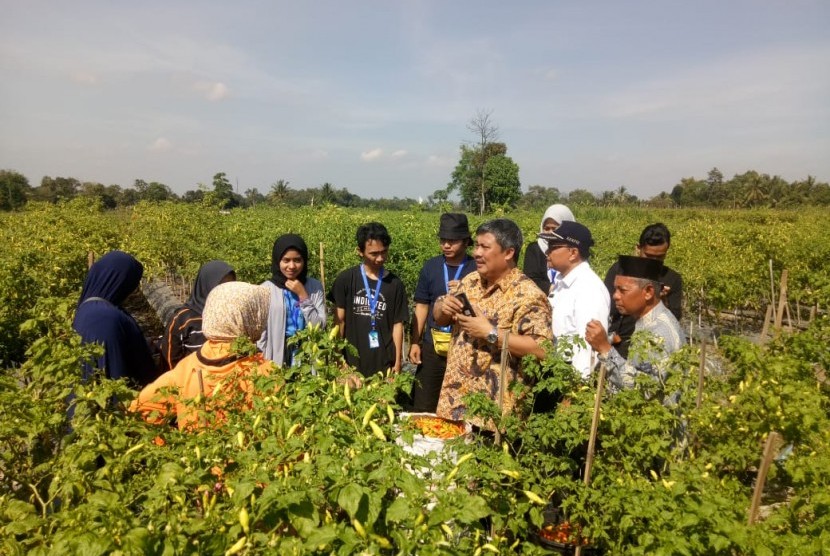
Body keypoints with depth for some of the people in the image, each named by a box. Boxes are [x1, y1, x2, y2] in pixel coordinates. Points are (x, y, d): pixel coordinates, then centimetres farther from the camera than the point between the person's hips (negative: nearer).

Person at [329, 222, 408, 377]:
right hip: (352, 359, -1)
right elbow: (339, 320, 0)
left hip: (384, 360, 1)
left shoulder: (395, 284, -1)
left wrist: (397, 361, 0)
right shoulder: (345, 279, -4)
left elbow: (398, 324, 1)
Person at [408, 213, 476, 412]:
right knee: (422, 407, 9)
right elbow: (422, 306, 9)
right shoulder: (431, 266, 4)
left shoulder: (477, 269, -4)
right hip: (433, 346, 3)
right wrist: (414, 342, 4)